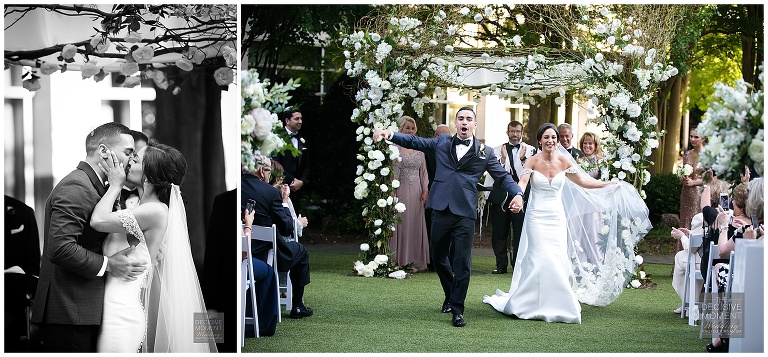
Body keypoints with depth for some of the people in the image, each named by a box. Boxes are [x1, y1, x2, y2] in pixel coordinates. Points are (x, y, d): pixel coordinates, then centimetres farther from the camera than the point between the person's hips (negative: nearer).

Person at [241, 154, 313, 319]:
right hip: (264, 254, -5)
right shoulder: (271, 192, -15)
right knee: (301, 252, 25)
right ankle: (297, 307, 27)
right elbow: (287, 229, -10)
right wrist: (284, 201, 3)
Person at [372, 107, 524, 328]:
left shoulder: (484, 152, 8)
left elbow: (503, 176, 8)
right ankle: (450, 296, 36)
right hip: (441, 209, 2)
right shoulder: (441, 143, 12)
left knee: (462, 262, -5)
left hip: (465, 213, -2)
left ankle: (457, 309, 5)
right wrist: (390, 135, -5)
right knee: (438, 257, 14)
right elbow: (415, 141, 9)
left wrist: (517, 194, -9)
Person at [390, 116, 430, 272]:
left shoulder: (419, 148, 13)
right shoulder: (395, 147, -3)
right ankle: (399, 261, 2)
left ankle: (414, 261, 11)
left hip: (416, 192, 5)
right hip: (401, 190, -5)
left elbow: (423, 171, 14)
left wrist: (425, 190, 3)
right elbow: (392, 171, -7)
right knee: (400, 224, -3)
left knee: (415, 224, 6)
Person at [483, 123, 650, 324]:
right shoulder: (533, 161, -7)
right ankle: (535, 305, 5)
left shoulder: (564, 161, 3)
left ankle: (554, 305, 12)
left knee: (557, 261, 0)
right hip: (537, 216, -3)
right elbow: (522, 182, -23)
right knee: (541, 260, -7)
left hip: (557, 217, 3)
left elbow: (583, 181, 13)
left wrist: (611, 184, 12)